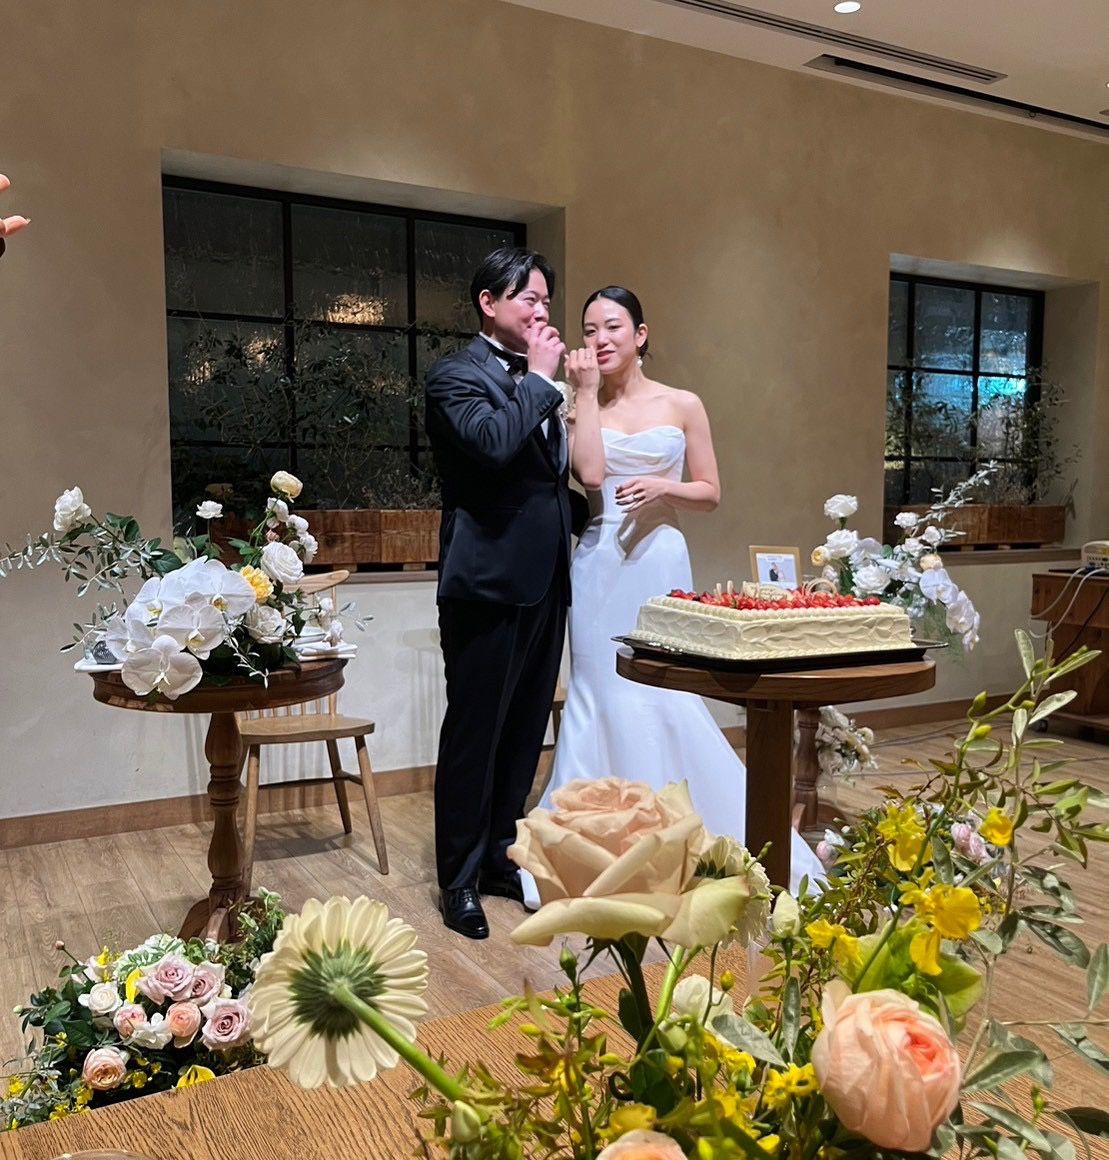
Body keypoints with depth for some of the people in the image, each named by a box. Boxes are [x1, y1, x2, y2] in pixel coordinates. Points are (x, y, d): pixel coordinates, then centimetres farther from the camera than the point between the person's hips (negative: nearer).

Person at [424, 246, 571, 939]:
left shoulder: (538, 382, 17)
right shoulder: (457, 376, -7)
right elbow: (493, 443, -26)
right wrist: (541, 378, -15)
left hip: (545, 580, 8)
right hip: (490, 583, -8)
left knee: (525, 732, 14)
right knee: (475, 734, 2)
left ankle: (499, 855, 30)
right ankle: (460, 879, 16)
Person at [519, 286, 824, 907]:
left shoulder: (683, 404, 6)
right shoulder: (587, 407, 9)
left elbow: (711, 493, 6)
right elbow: (590, 473, -10)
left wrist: (661, 488, -12)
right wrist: (587, 393, -5)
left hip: (659, 558, -1)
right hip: (599, 562, 2)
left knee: (663, 695, -3)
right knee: (600, 695, 3)